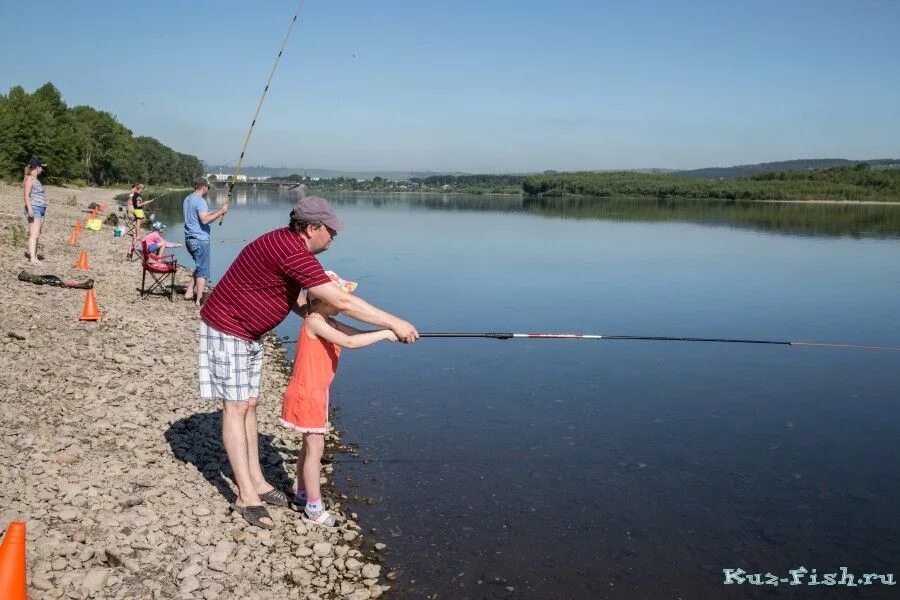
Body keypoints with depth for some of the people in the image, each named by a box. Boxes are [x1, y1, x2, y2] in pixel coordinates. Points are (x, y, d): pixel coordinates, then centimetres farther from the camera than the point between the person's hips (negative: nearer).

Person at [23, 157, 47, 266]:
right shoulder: (29, 179, -9)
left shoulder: (35, 179, 18)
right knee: (34, 234, -16)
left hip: (40, 209, 10)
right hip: (34, 209, -10)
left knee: (37, 235, 9)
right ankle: (32, 259, -22)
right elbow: (26, 195, -17)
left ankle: (34, 257, 13)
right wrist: (30, 209, -24)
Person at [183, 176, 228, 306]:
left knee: (199, 267, 23)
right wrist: (220, 211, -18)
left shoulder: (187, 199, 14)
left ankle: (189, 292, 20)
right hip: (200, 240, -9)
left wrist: (216, 212, 21)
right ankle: (199, 300, -4)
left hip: (189, 239, 9)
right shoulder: (200, 201, -15)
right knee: (203, 271, -3)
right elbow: (205, 220, -25)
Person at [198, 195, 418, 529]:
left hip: (250, 334, 10)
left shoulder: (288, 243, 4)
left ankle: (256, 481, 21)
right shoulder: (293, 253, -29)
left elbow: (297, 301, 13)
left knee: (249, 404, 12)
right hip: (227, 330, -10)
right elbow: (342, 303, -30)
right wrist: (394, 323, -25)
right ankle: (246, 497, 1)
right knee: (235, 408, -5)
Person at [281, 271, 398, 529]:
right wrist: (384, 333, -24)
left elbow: (356, 334, 4)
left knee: (311, 445, 19)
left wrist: (389, 332, -9)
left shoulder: (327, 322, 8)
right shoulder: (315, 321, -22)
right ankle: (314, 508, 4)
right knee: (315, 448, -4)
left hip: (316, 393, 9)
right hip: (306, 394, -9)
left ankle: (302, 493, 34)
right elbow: (350, 342, -31)